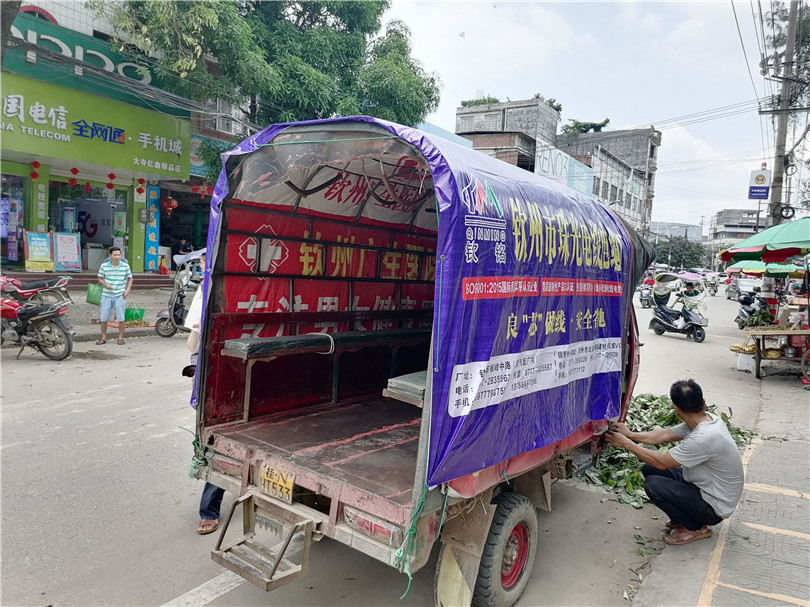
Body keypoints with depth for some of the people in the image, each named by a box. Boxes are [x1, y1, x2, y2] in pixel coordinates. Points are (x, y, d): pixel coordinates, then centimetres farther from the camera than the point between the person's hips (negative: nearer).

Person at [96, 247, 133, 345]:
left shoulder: (125, 265, -1)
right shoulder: (104, 265, -2)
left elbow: (130, 278, 9)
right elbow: (100, 278, 7)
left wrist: (127, 290, -3)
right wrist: (105, 285, -13)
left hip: (120, 295, 0)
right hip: (106, 295, 1)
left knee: (121, 318, 1)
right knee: (103, 318, 5)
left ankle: (120, 337, 14)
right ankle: (103, 338, 18)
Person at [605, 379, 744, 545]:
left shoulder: (705, 438, -33)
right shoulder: (707, 419, -6)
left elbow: (662, 462, -23)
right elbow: (665, 435, 5)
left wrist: (627, 444, -15)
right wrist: (631, 435, 2)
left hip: (714, 507, -9)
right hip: (704, 486, 9)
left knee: (652, 485, -20)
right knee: (649, 469, 3)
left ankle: (694, 528, 1)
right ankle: (682, 518, 14)